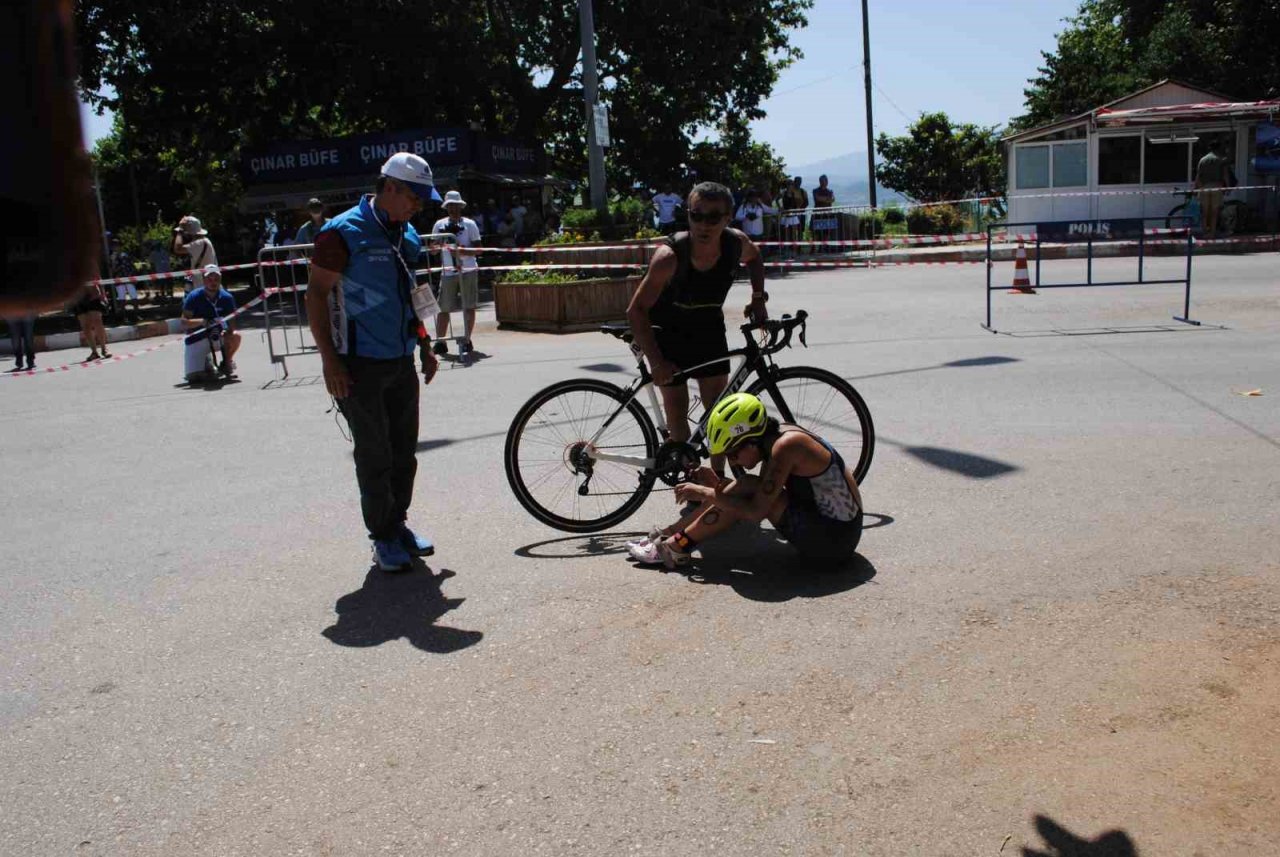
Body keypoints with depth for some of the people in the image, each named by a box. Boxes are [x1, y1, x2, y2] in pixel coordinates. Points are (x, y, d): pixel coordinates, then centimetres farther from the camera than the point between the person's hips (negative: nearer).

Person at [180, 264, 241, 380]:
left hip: (217, 337, 2)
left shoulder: (227, 298, -9)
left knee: (235, 336, -30)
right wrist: (202, 321, -32)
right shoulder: (194, 297, -12)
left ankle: (226, 362, 1)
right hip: (196, 340, -2)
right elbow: (184, 322, -15)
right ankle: (206, 361, 22)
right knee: (193, 376, -16)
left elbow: (231, 324, -12)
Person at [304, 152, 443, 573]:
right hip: (360, 365, -7)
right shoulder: (343, 233, -12)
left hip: (401, 363, 7)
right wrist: (329, 360, -16)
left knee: (404, 451, 11)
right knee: (374, 455, 0)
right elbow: (316, 294, -12)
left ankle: (398, 524, 25)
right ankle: (383, 538, 11)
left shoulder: (408, 236, 11)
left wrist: (425, 347, 17)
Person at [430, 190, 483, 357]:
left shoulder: (469, 224, 0)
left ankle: (467, 340, 8)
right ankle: (440, 342, 5)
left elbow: (478, 249, -5)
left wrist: (462, 251, -22)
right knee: (442, 307, -1)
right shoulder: (439, 225, 8)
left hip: (468, 271, -2)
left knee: (469, 306, -1)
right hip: (448, 272, 2)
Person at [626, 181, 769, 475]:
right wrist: (656, 362, -34)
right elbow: (637, 310, -30)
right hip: (667, 330, -3)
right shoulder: (670, 255, -36)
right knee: (676, 409, -3)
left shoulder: (737, 243, -23)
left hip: (708, 328, 4)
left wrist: (758, 298, -4)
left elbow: (754, 258, 5)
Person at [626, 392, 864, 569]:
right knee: (734, 493, 3)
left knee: (747, 489, -17)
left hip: (834, 539, -9)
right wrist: (713, 488, -5)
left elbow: (756, 512, -25)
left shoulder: (785, 446, -23)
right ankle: (669, 534, 8)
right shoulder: (775, 438, 3)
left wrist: (705, 493, -16)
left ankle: (675, 548, -8)